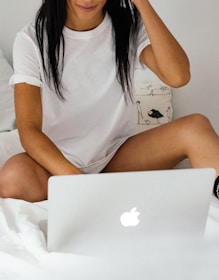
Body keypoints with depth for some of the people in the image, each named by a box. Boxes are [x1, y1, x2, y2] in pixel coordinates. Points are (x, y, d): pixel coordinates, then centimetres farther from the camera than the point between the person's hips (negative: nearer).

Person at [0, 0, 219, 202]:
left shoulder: (129, 25, -3)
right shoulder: (32, 39, -11)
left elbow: (178, 76, -21)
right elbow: (29, 130, -19)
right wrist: (78, 181, -37)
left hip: (117, 154, 2)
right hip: (58, 160, -2)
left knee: (196, 127, -23)